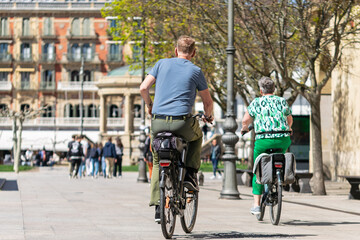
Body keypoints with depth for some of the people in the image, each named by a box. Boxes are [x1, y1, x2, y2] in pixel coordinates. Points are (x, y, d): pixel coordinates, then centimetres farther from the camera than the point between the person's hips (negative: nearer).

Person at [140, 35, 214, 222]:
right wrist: (208, 116, 35)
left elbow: (143, 88, 4)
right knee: (197, 136, 33)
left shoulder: (162, 64, 10)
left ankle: (158, 207, 10)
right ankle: (190, 174, 19)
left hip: (158, 123, 2)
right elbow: (208, 102, 14)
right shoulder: (195, 71, 7)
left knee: (157, 161, 20)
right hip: (182, 123, -2)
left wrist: (149, 106, 23)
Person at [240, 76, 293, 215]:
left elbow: (245, 121, 3)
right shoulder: (283, 101, 13)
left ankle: (256, 205, 4)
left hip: (263, 140, -2)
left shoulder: (256, 102, 5)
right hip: (283, 140, 2)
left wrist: (244, 128, 26)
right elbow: (290, 120, 26)